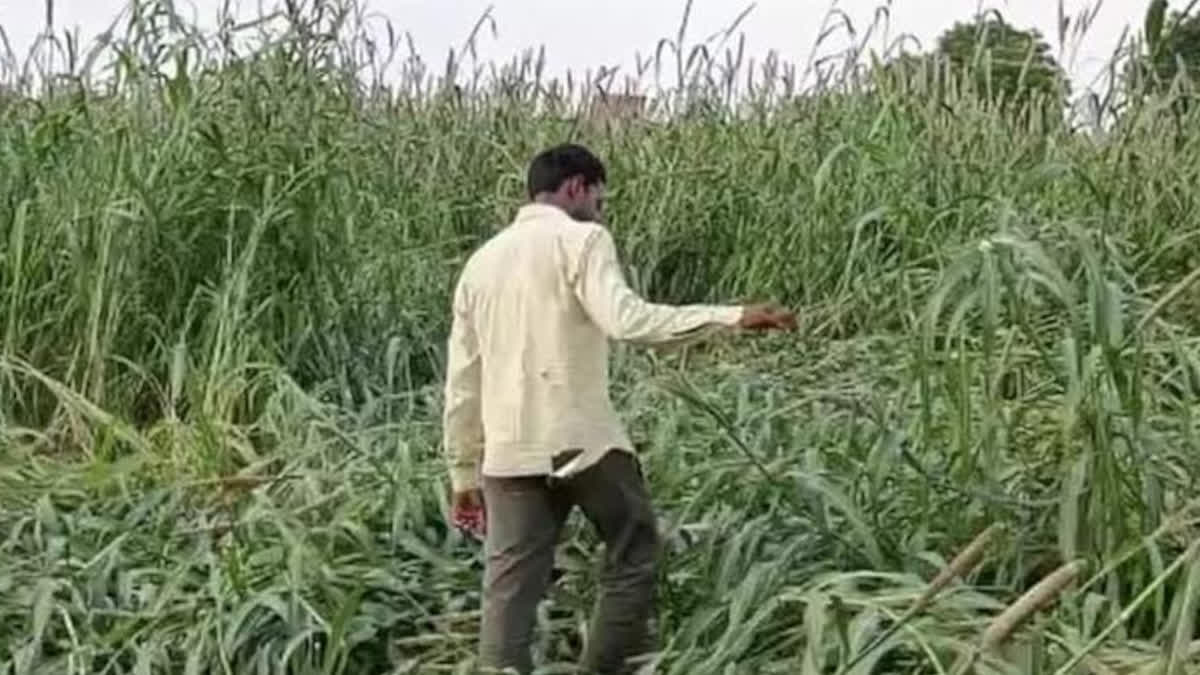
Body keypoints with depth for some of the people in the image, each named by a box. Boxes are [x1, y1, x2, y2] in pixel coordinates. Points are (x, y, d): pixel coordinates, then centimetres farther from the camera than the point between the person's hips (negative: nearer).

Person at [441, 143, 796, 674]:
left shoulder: (482, 260, 17)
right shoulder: (581, 239, -1)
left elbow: (461, 384, 18)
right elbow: (626, 319, -21)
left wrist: (463, 474, 23)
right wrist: (733, 316, -20)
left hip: (508, 453, 5)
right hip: (583, 441, -5)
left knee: (509, 591, 5)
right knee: (633, 557, 14)